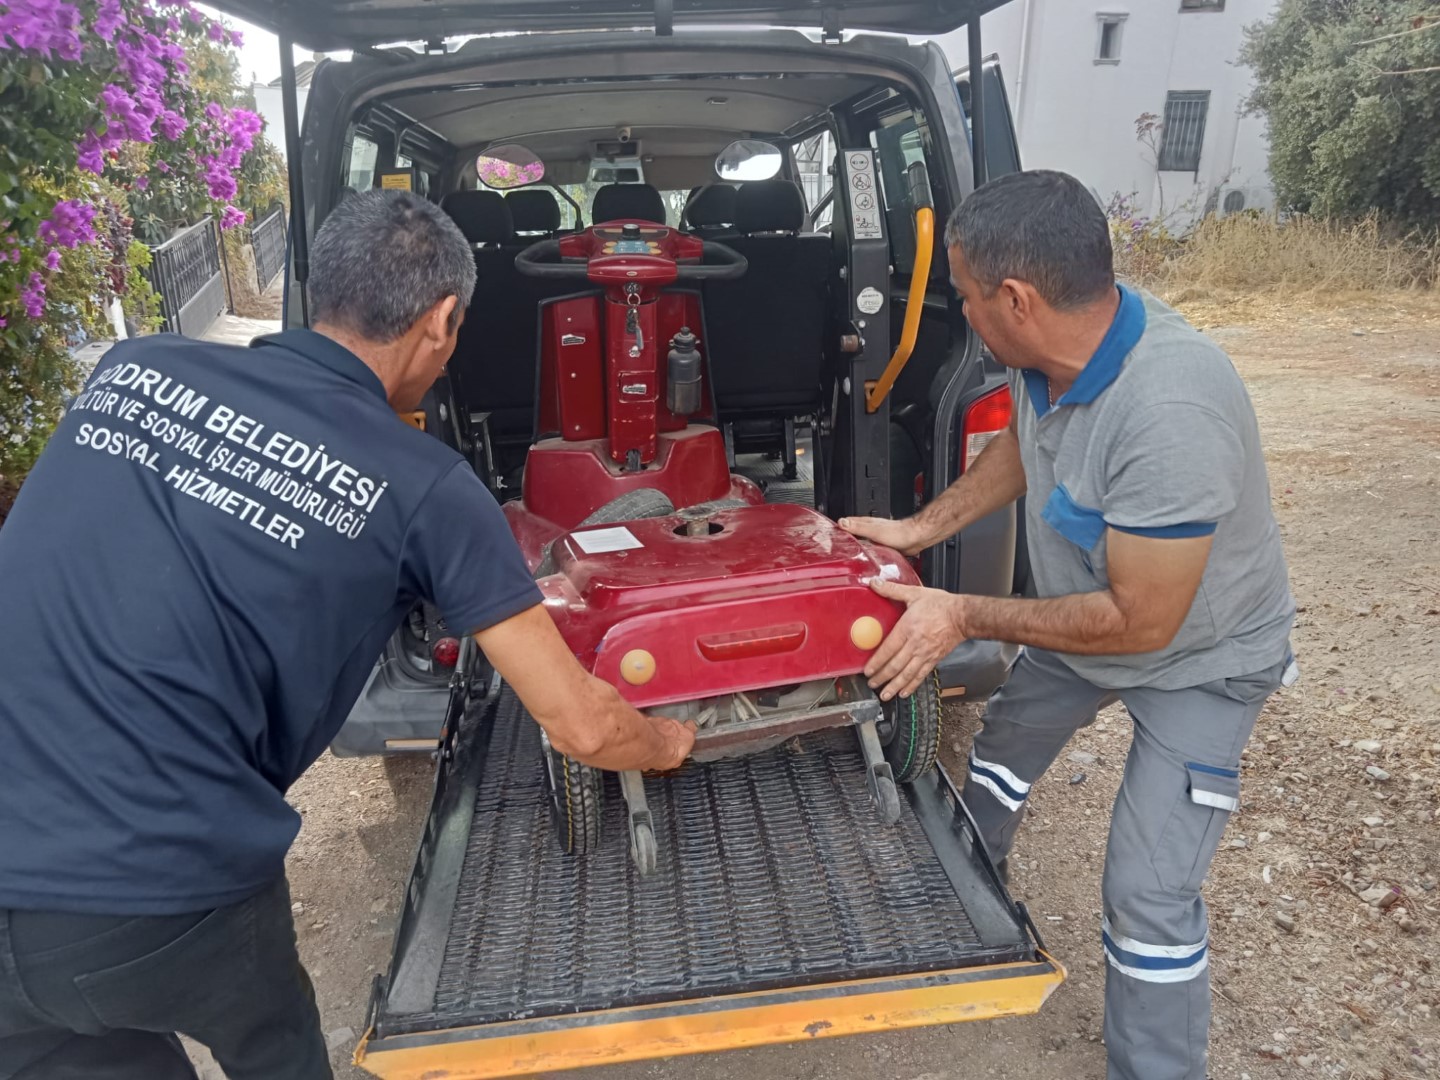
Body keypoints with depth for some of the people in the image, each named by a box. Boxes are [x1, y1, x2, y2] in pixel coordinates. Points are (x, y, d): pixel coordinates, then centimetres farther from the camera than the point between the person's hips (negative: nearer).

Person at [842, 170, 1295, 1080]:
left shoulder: (1170, 414, -42)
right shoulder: (1054, 349, -18)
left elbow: (1140, 621, -32)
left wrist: (963, 617, -25)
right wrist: (922, 529, -1)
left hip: (1198, 656, -8)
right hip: (1085, 613, 8)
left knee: (1148, 892, -8)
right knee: (999, 762, 24)